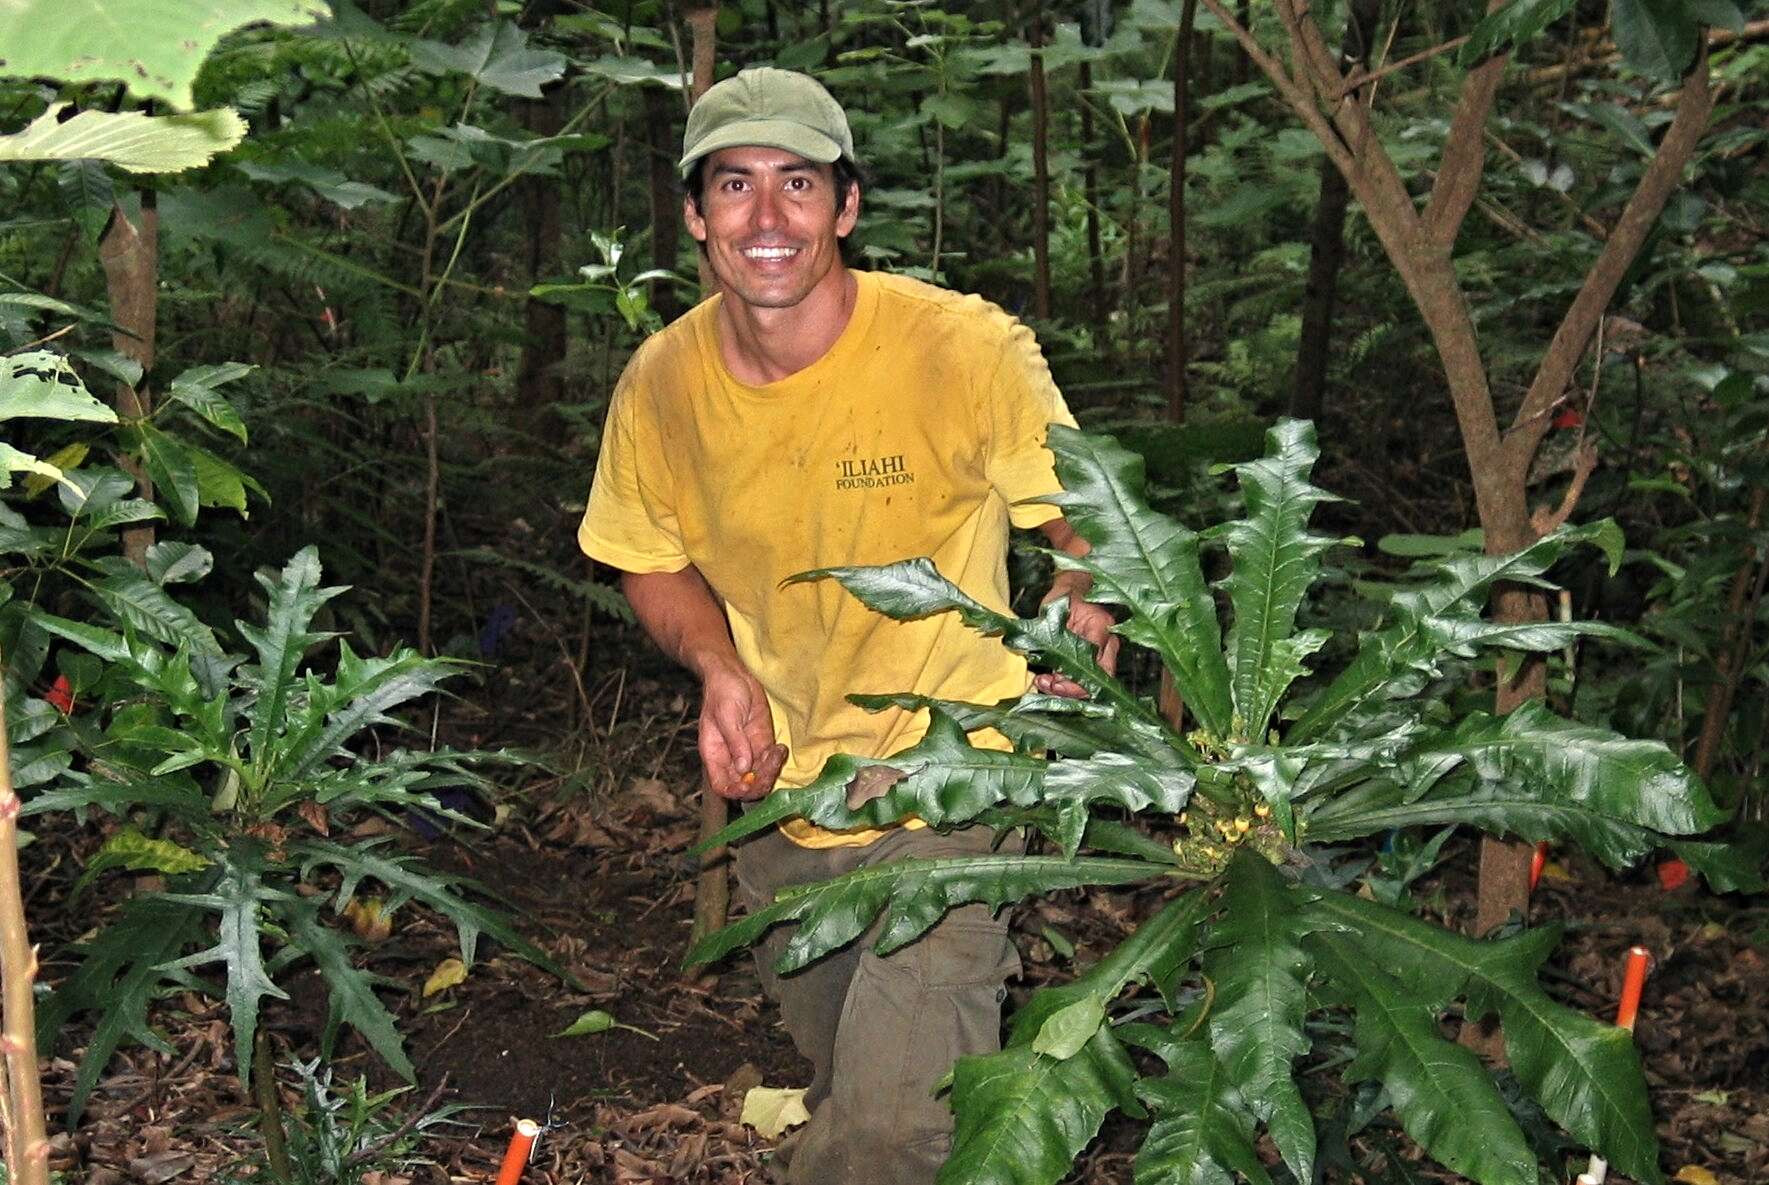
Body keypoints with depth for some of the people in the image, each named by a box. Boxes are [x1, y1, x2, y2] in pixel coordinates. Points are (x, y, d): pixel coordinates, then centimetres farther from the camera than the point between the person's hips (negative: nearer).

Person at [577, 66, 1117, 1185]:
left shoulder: (971, 351, -20)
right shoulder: (662, 384, -9)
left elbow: (1085, 519, -7)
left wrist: (1084, 614, -30)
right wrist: (718, 670, -12)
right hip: (780, 799, 5)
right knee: (841, 1084, 26)